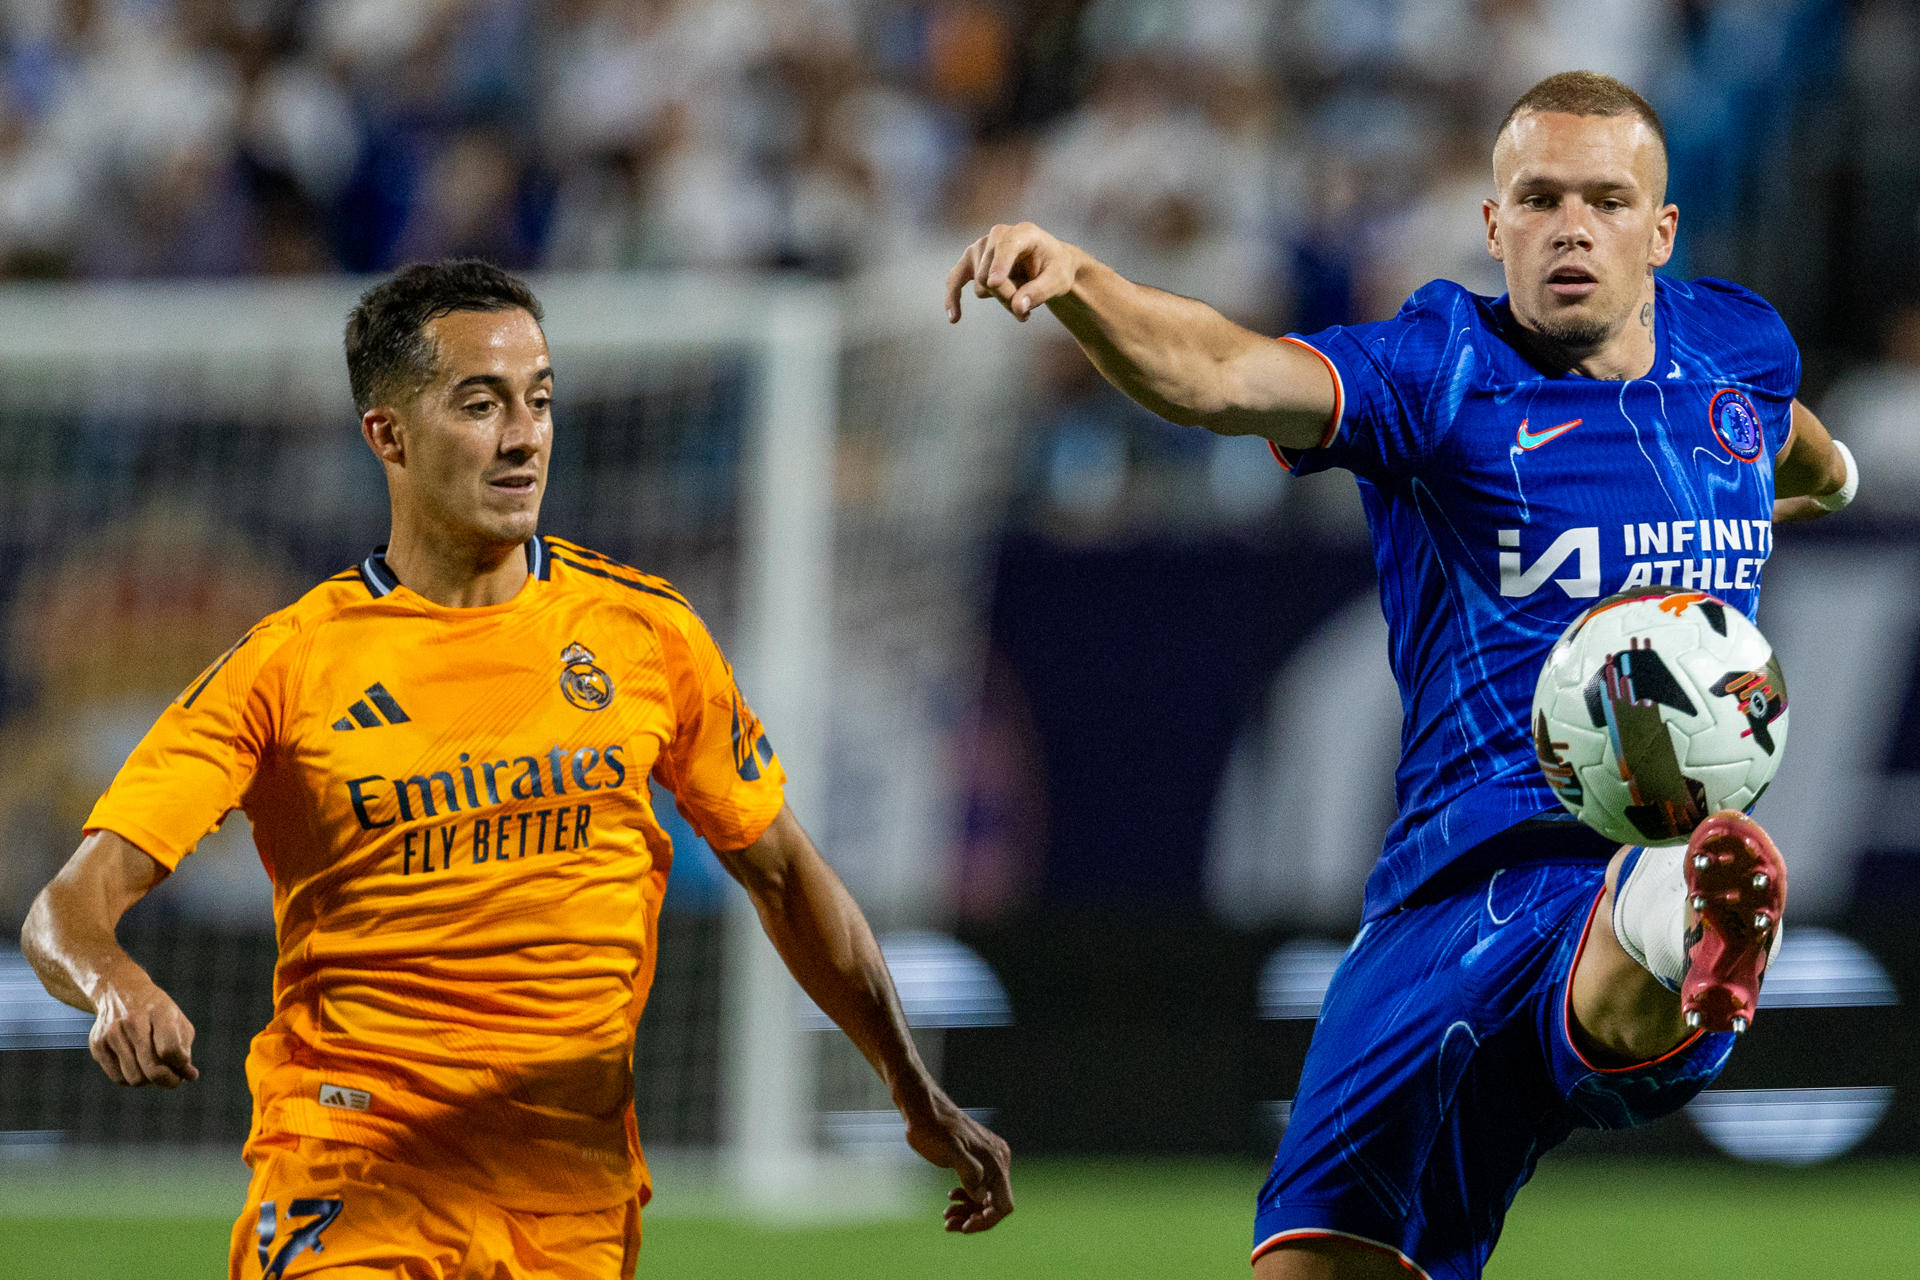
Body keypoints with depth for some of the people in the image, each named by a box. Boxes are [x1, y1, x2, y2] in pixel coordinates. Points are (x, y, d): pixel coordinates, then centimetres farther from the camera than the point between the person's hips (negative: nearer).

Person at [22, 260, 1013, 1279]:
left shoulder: (645, 632, 5)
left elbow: (780, 873, 18)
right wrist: (114, 986, -32)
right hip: (350, 1188, -3)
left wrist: (916, 1095, 20)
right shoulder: (287, 665, -4)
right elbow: (71, 907, -10)